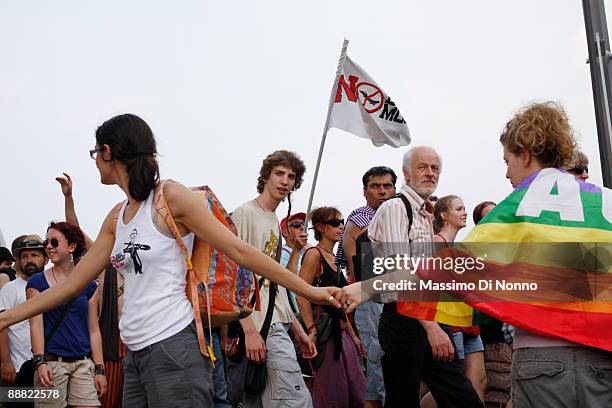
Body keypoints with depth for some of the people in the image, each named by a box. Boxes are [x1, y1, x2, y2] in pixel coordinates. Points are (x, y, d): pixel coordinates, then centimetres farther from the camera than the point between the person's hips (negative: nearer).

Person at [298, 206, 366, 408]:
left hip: (340, 333, 9)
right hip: (324, 332, -9)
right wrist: (312, 332, -23)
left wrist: (353, 336, 22)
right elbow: (302, 296, -17)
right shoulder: (314, 254, -7)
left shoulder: (333, 258, 19)